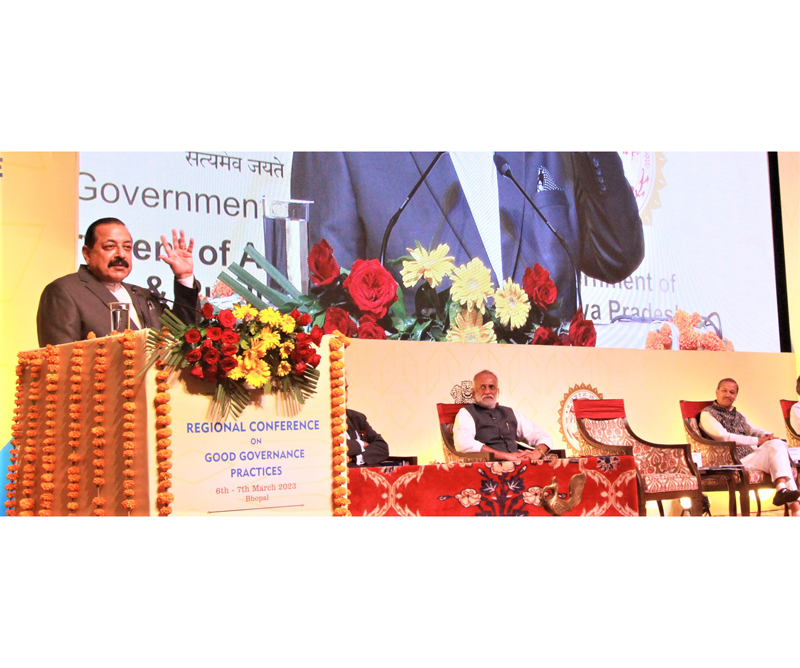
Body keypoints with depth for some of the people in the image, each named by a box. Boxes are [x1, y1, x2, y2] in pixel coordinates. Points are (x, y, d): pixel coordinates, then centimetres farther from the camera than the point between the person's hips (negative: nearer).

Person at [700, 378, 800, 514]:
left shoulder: (738, 416, 28)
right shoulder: (707, 414, 2)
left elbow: (754, 430, 19)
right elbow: (724, 437, -10)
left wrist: (767, 436, -7)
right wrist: (757, 441, -12)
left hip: (752, 453, 7)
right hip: (735, 460, -7)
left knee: (778, 444, -22)